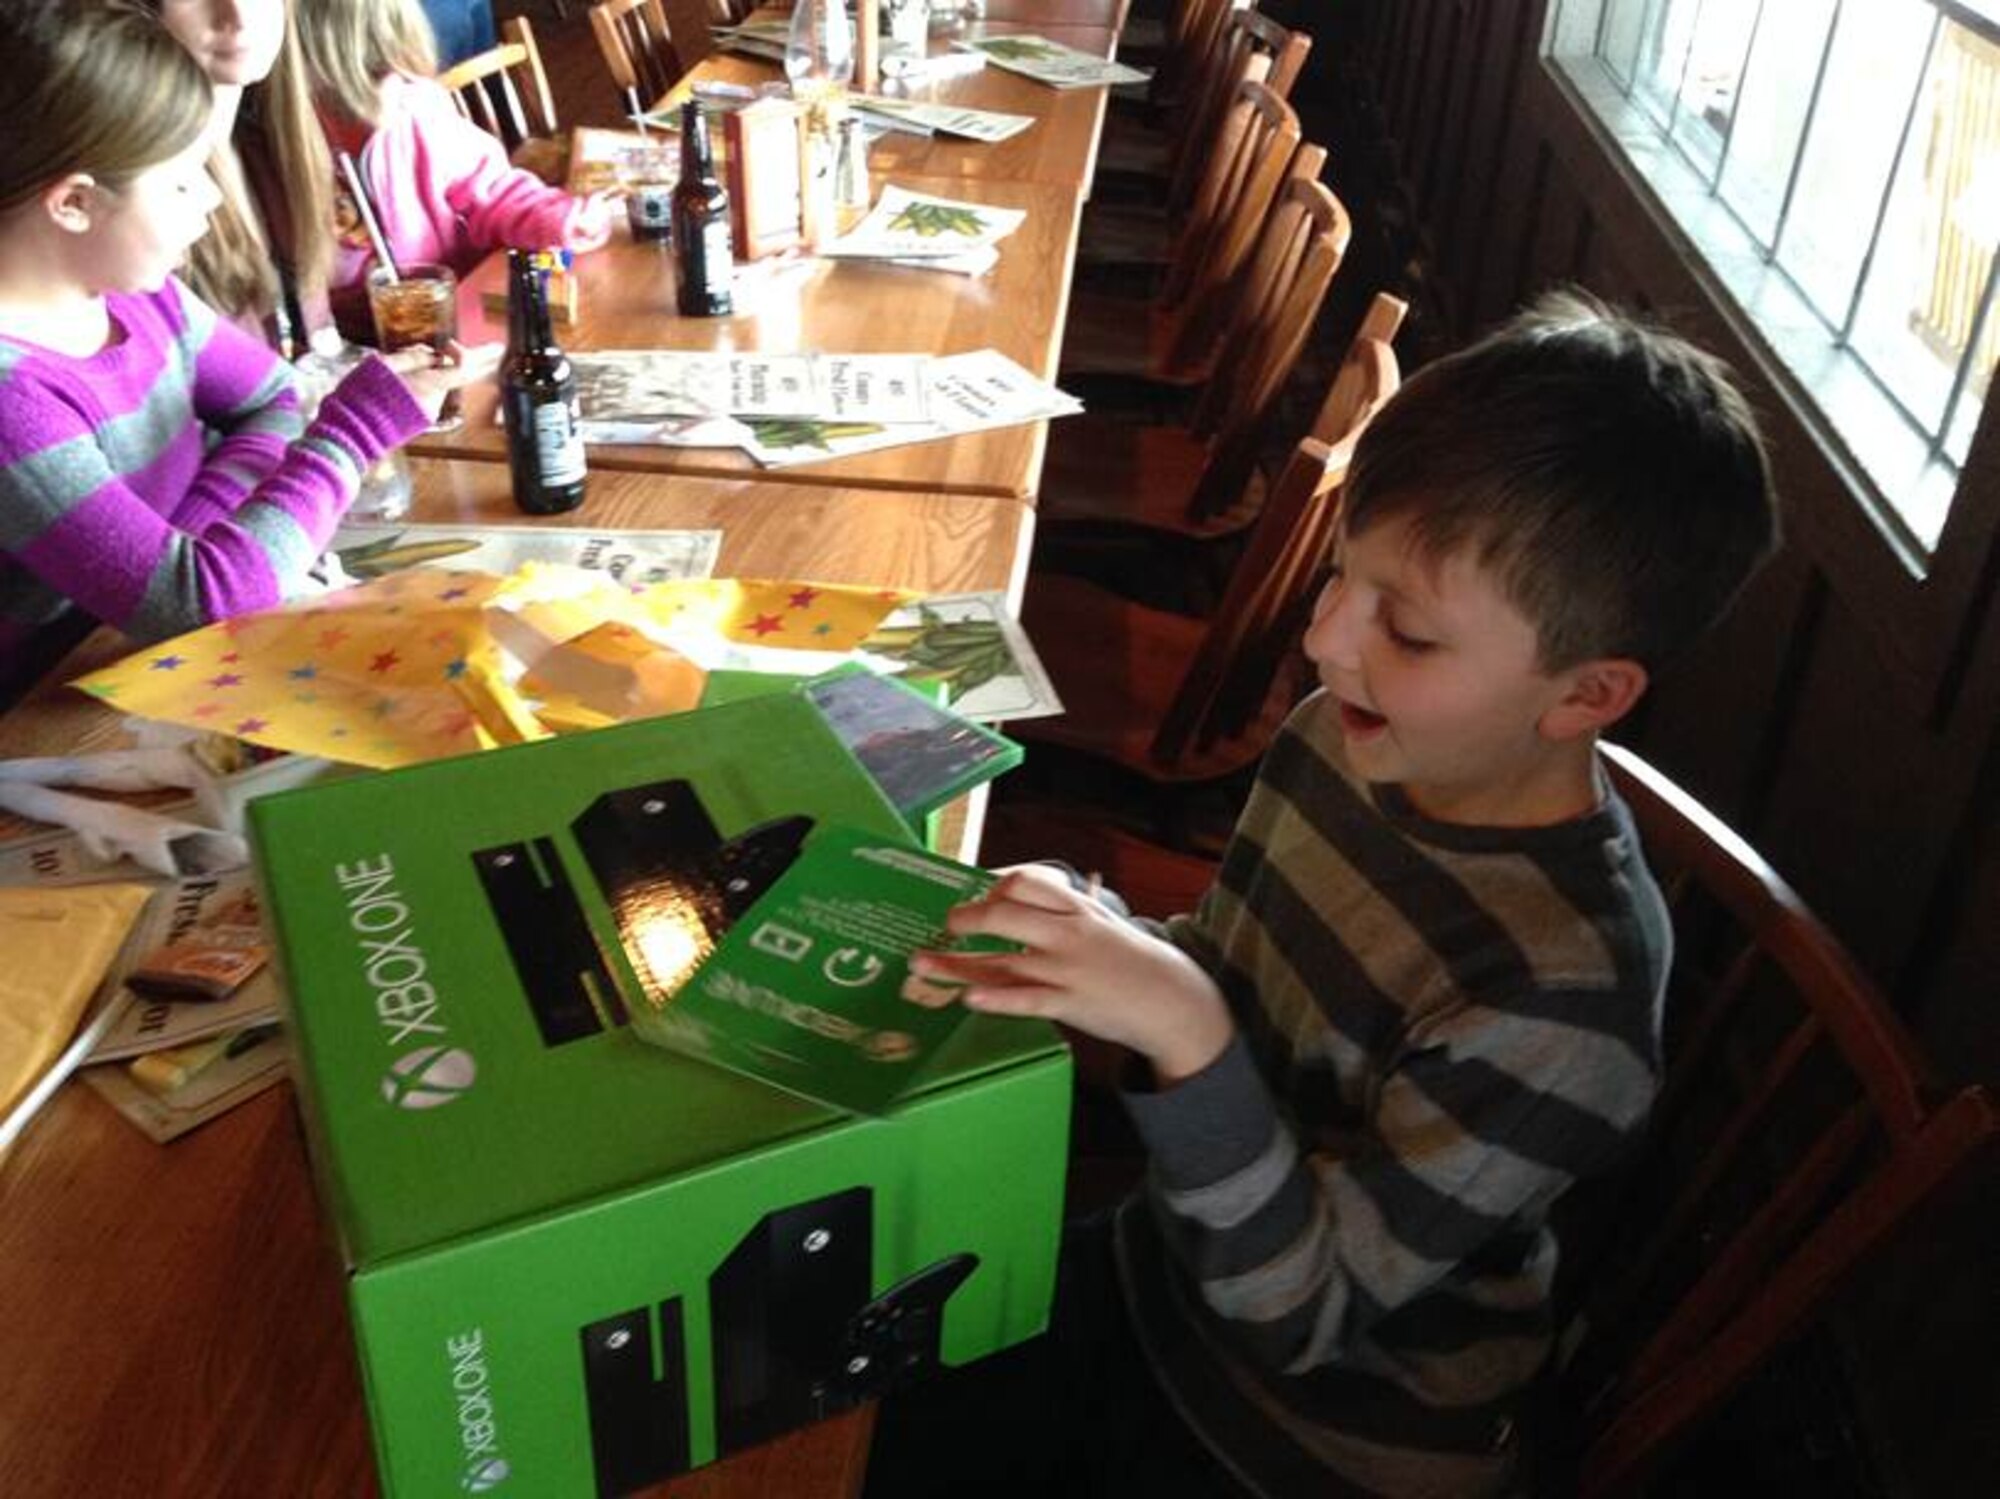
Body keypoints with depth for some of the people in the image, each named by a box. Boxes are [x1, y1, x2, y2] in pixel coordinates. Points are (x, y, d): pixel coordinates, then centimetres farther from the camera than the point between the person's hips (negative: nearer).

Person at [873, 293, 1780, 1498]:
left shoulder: (1561, 998, -33)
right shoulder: (1350, 739, -14)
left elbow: (1302, 1314, -27)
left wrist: (1187, 1038, -41)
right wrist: (1098, 943, -17)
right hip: (1167, 1279, 5)